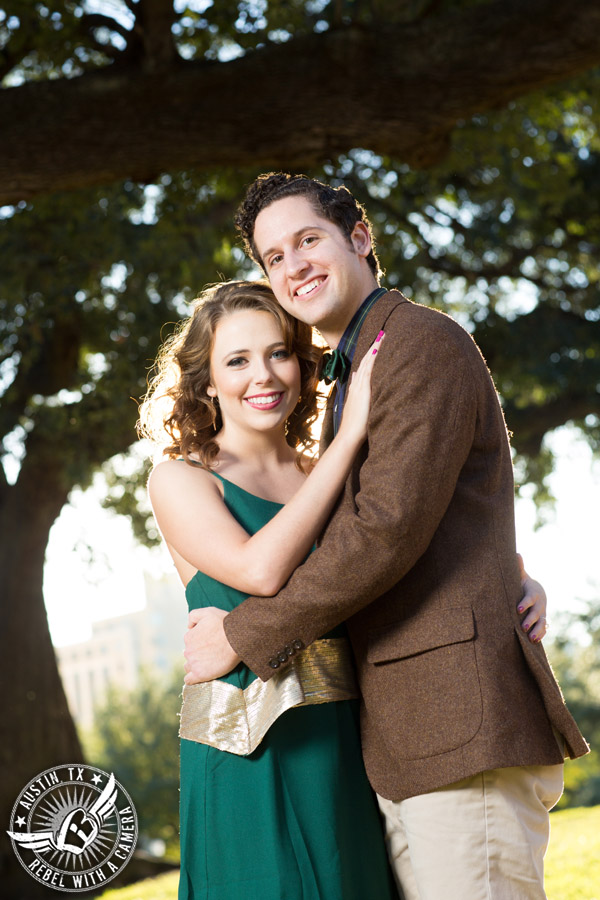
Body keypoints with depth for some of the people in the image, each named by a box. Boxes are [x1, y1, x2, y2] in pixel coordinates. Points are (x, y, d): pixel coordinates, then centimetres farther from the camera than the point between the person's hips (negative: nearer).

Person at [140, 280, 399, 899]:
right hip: (252, 757, -4)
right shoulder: (179, 480, 0)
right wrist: (349, 436, -14)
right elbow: (260, 569, -18)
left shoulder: (321, 478, 13)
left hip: (348, 749, 5)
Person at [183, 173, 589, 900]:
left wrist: (244, 635, -9)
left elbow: (388, 527, -17)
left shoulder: (424, 342, -7)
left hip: (464, 723, -9)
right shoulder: (348, 383, 24)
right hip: (402, 741, 9)